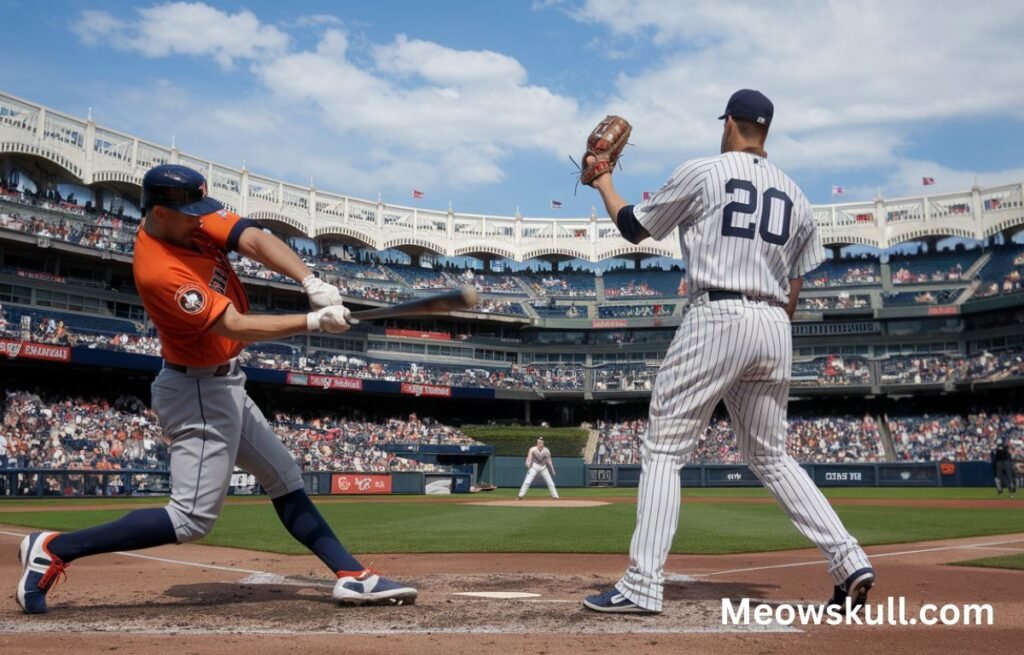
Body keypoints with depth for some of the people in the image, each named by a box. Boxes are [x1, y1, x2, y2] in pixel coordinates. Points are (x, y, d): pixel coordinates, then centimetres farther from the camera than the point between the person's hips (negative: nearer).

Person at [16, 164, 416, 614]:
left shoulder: (192, 220, -4)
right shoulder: (159, 272, -28)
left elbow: (255, 240, -16)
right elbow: (235, 326, -29)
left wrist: (312, 284, -30)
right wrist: (313, 322, -31)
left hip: (224, 386, 10)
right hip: (200, 394, -10)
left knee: (284, 481, 11)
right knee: (192, 519, -9)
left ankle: (352, 576, 18)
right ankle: (53, 549, -4)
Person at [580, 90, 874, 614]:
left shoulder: (701, 173, 1)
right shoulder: (795, 196, 16)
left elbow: (633, 227, 10)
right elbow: (793, 292, 16)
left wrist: (603, 183, 27)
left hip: (716, 319, -6)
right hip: (774, 329, 6)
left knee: (663, 450, -1)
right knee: (771, 456, 18)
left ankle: (642, 586, -8)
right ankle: (849, 563, 8)